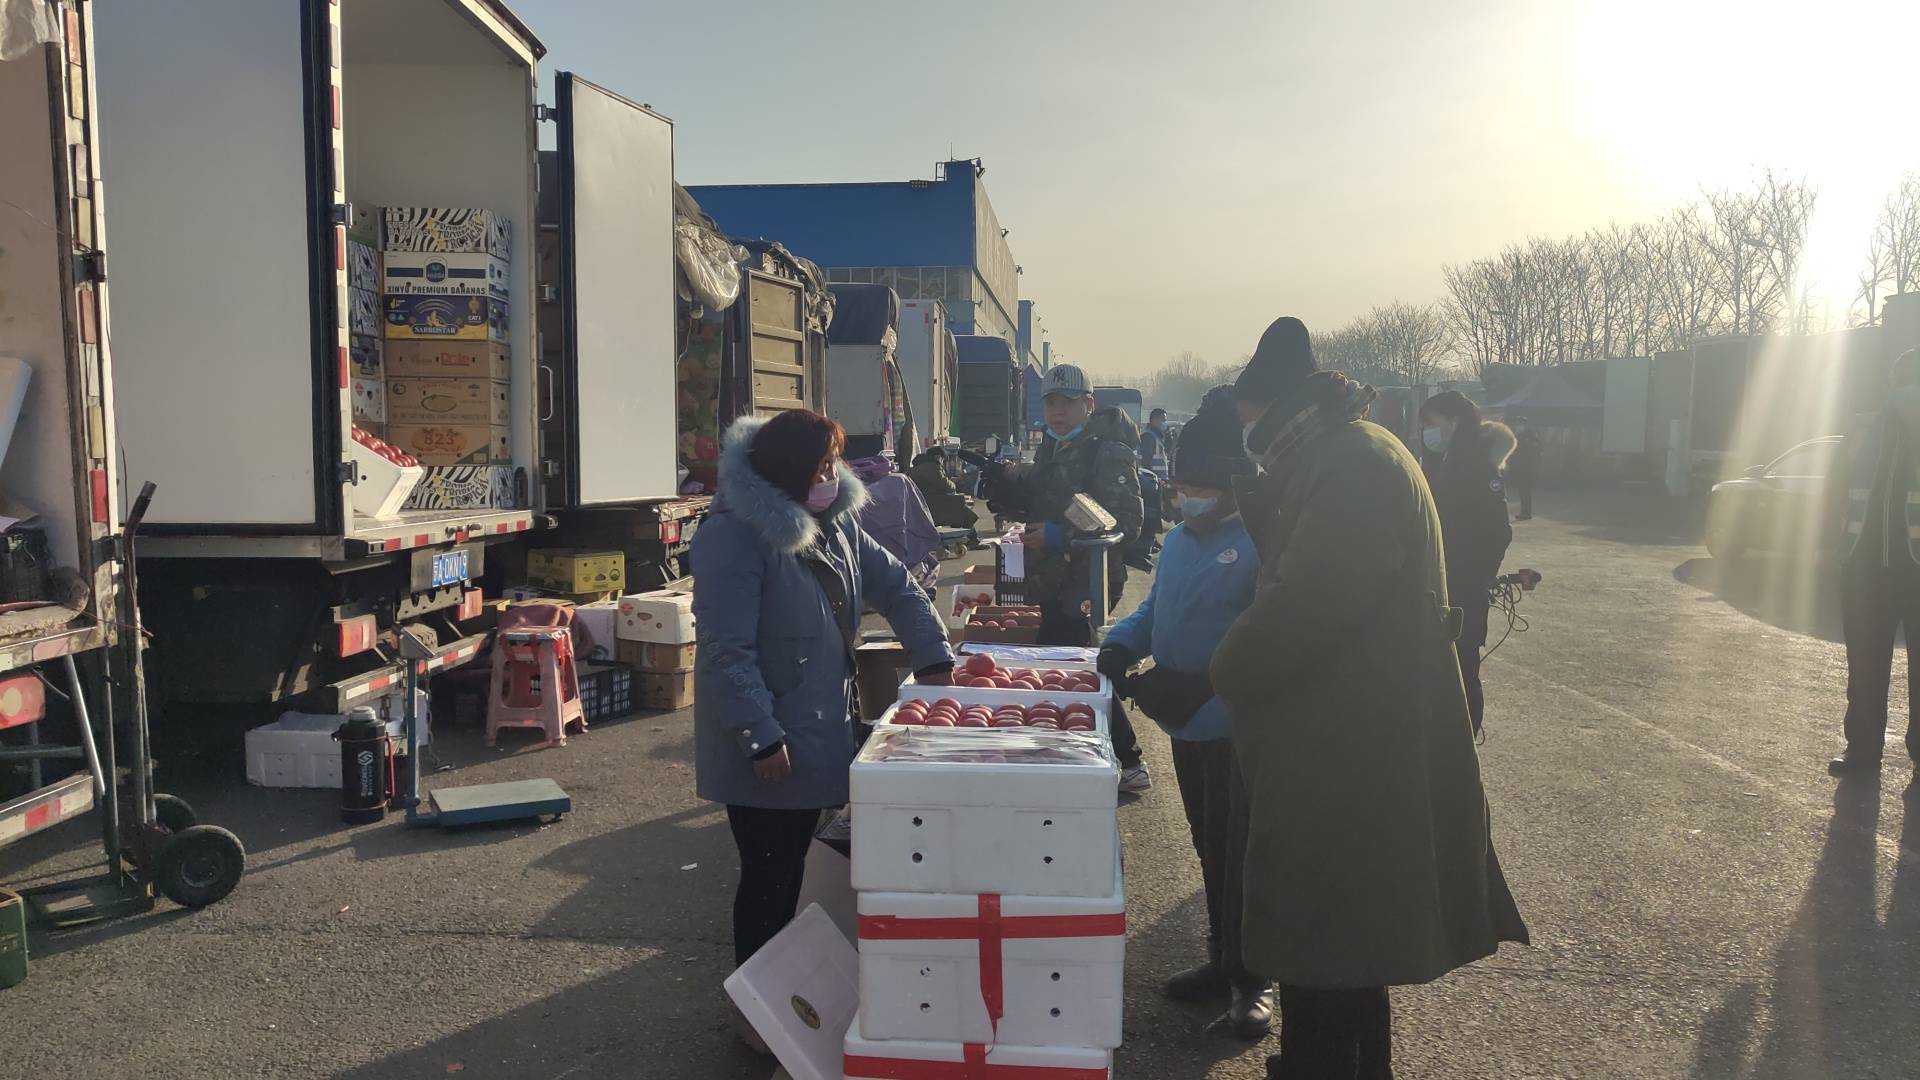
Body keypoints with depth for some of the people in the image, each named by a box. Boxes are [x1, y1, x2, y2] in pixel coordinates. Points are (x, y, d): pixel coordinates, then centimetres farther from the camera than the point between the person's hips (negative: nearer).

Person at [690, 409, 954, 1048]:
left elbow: (893, 587, 15)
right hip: (765, 750, -8)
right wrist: (761, 737, -23)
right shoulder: (736, 535, -21)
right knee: (767, 878, 4)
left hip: (817, 732, 8)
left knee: (789, 872, 19)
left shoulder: (836, 522, 6)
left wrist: (933, 658, 9)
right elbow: (728, 649, -24)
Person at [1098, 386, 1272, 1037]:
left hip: (1240, 731, -8)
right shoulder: (1178, 541, 11)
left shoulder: (1262, 544, -17)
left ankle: (1252, 979, 20)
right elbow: (1155, 609, 20)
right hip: (1188, 727, 8)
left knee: (1242, 853, 3)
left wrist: (1201, 685, -33)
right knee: (1209, 847, 19)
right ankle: (1222, 960, 34)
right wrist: (1121, 643, 0)